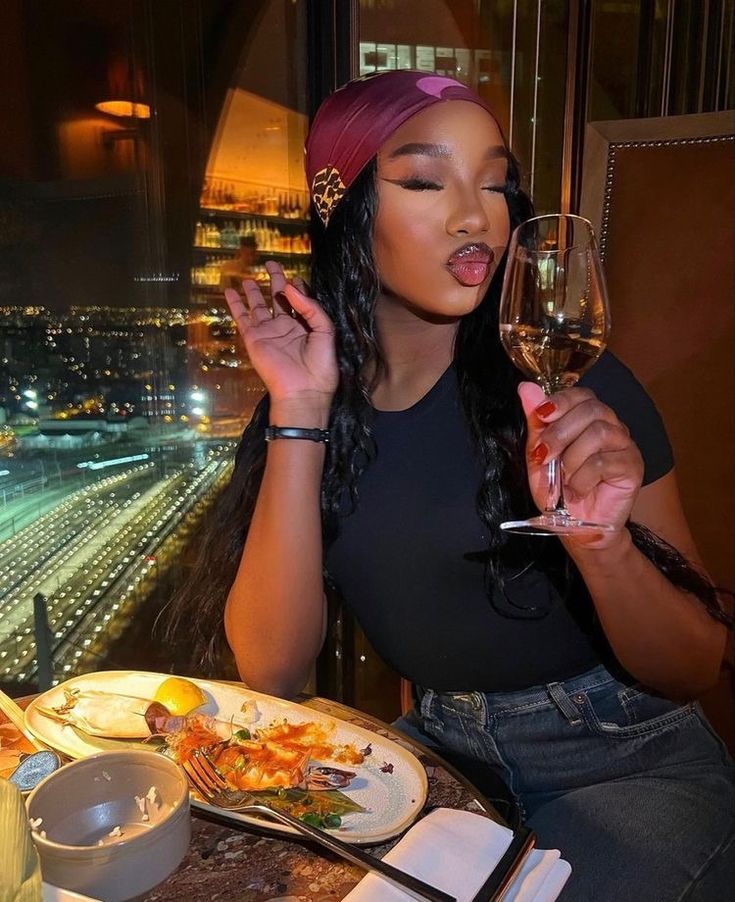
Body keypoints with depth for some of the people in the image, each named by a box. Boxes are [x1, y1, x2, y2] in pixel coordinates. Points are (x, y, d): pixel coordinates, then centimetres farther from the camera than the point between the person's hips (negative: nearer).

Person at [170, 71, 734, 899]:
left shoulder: (559, 375, -13)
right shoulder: (304, 402, -6)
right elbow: (270, 670, -15)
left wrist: (600, 541, -30)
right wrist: (301, 415, -22)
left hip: (632, 765, 0)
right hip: (439, 755, 2)